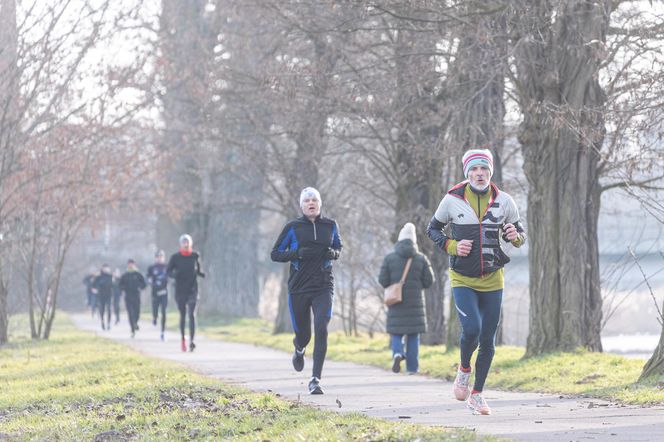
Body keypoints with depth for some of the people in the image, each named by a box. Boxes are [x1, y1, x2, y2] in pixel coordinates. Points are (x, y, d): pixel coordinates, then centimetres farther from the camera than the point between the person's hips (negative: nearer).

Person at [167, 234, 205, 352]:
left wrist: (201, 274, -5)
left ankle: (191, 341, -23)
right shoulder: (175, 257, 0)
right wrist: (174, 274, -21)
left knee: (192, 315, -15)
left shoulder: (195, 256, 4)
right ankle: (183, 338, 32)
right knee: (183, 316, 10)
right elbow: (168, 271, 1)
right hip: (180, 290, 0)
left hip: (192, 289, 0)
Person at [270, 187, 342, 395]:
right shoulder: (292, 227, -2)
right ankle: (299, 349, 50)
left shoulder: (330, 225, 5)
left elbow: (338, 246, 22)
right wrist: (298, 253, -15)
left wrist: (334, 253, -2)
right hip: (299, 287, 0)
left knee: (321, 329, -17)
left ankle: (315, 380, -15)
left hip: (323, 287, 0)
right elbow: (275, 254, 2)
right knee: (303, 333, 10)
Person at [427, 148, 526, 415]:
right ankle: (464, 369, 10)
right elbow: (433, 229, 7)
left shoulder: (503, 201, -2)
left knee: (488, 341, 5)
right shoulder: (453, 200, -7)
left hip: (492, 280, 2)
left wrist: (515, 236, -16)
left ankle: (477, 394, 21)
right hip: (463, 279, -2)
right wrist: (452, 246, -11)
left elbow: (520, 236, 9)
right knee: (471, 328, -22)